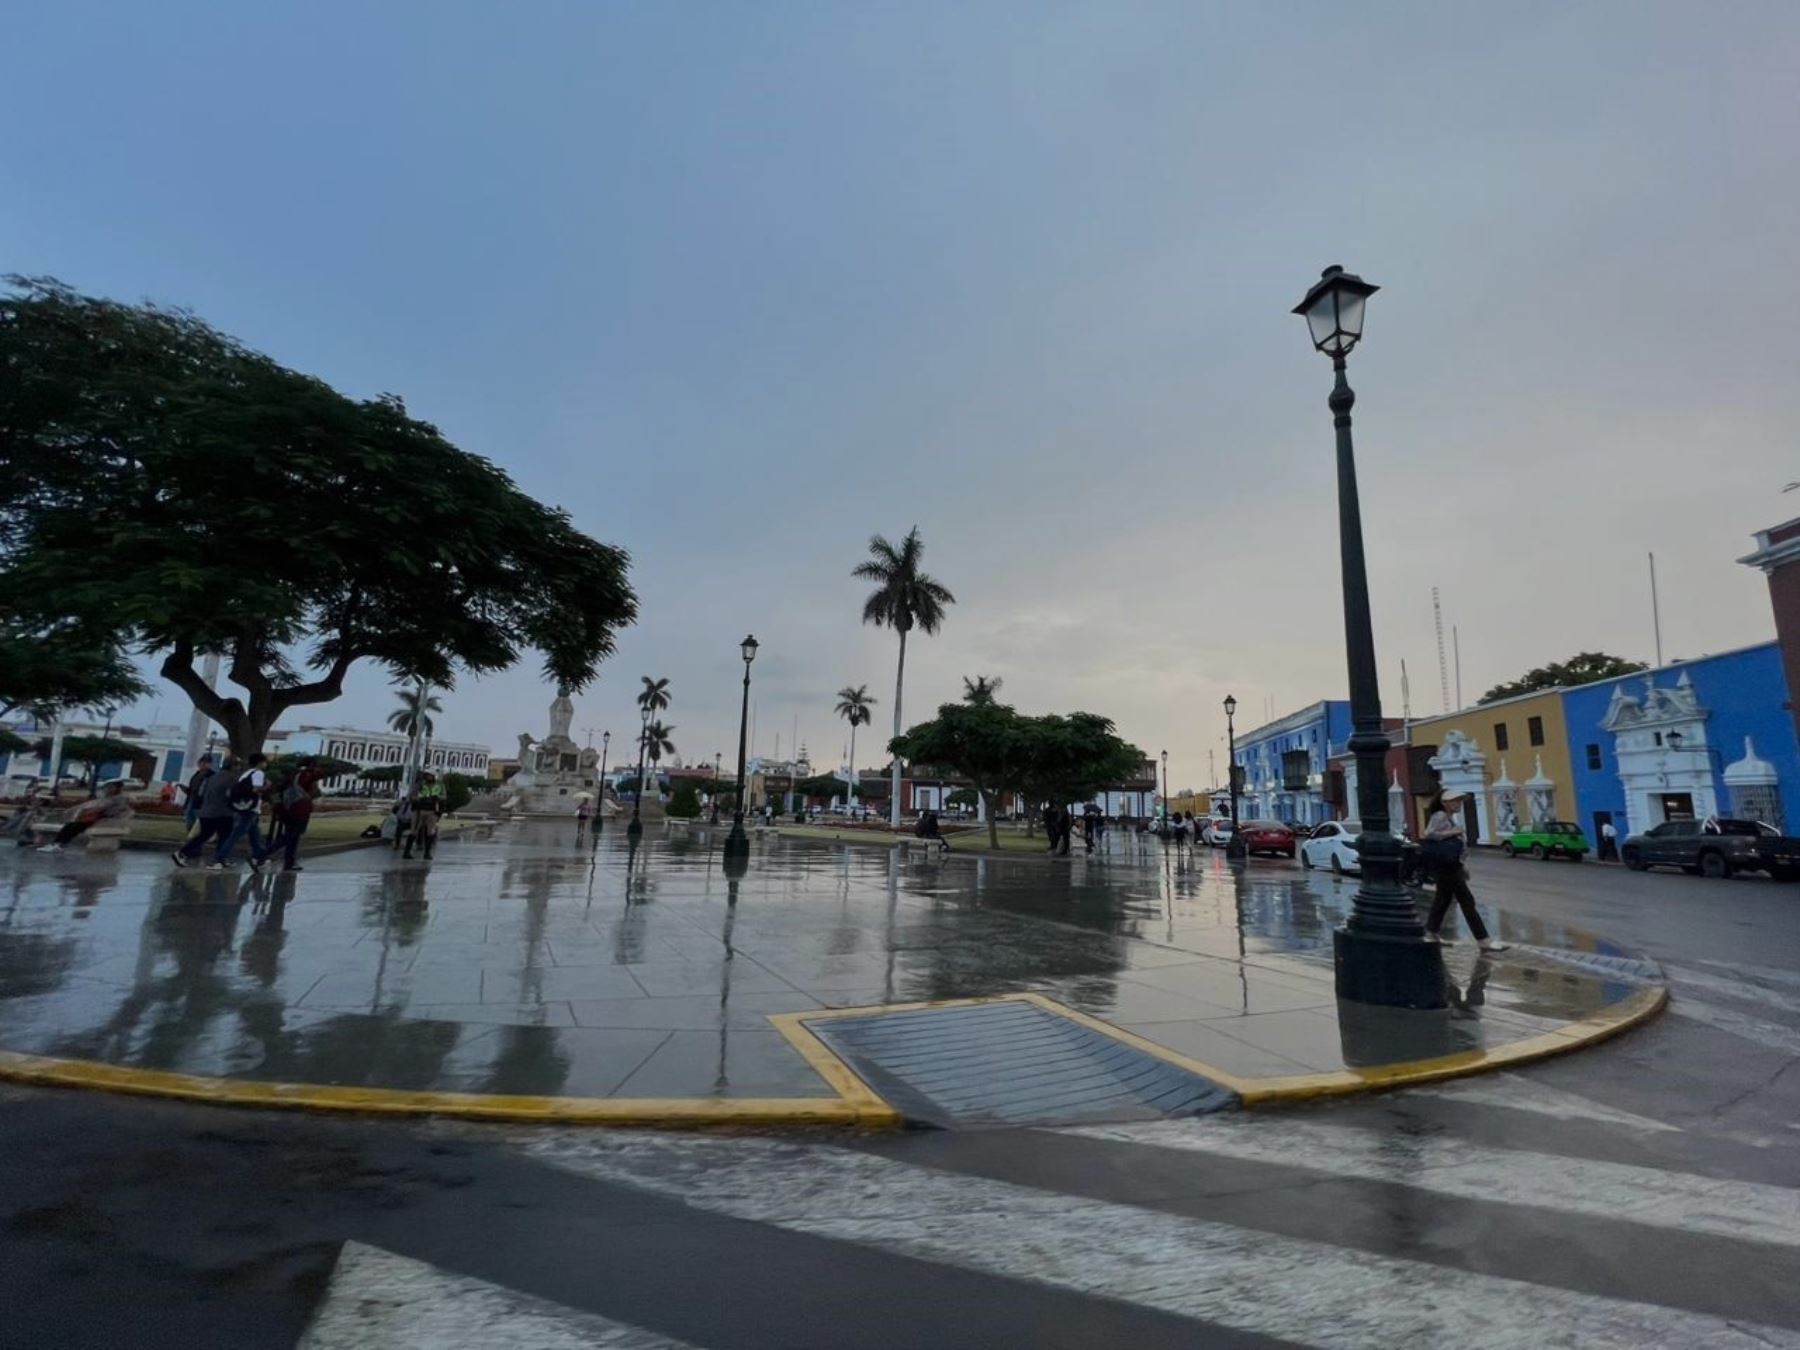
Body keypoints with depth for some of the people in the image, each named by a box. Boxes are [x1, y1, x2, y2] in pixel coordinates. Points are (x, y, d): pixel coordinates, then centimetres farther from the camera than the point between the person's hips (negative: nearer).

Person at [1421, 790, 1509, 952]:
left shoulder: (1452, 817, 15)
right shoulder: (1439, 816, -14)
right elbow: (1428, 834, -26)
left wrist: (1462, 866, 19)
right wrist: (1451, 832, -22)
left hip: (1450, 865, 10)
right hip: (1445, 865, -10)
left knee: (1444, 898, 15)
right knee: (1466, 901, -8)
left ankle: (1431, 934, 22)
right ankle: (1484, 940, -5)